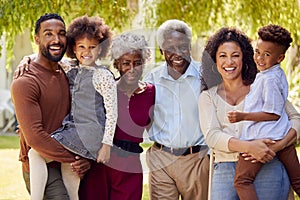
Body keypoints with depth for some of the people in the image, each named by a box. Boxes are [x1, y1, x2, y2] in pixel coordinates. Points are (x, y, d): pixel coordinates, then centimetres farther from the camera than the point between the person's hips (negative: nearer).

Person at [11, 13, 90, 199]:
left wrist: (84, 157, -7)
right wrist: (75, 158, -15)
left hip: (66, 165, 7)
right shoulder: (24, 82, -15)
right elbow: (35, 137, -21)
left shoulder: (66, 75, 10)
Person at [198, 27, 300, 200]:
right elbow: (211, 136, -2)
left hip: (267, 170, -1)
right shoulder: (208, 97, 14)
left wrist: (277, 146, -15)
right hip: (225, 171, 1)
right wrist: (248, 147, -19)